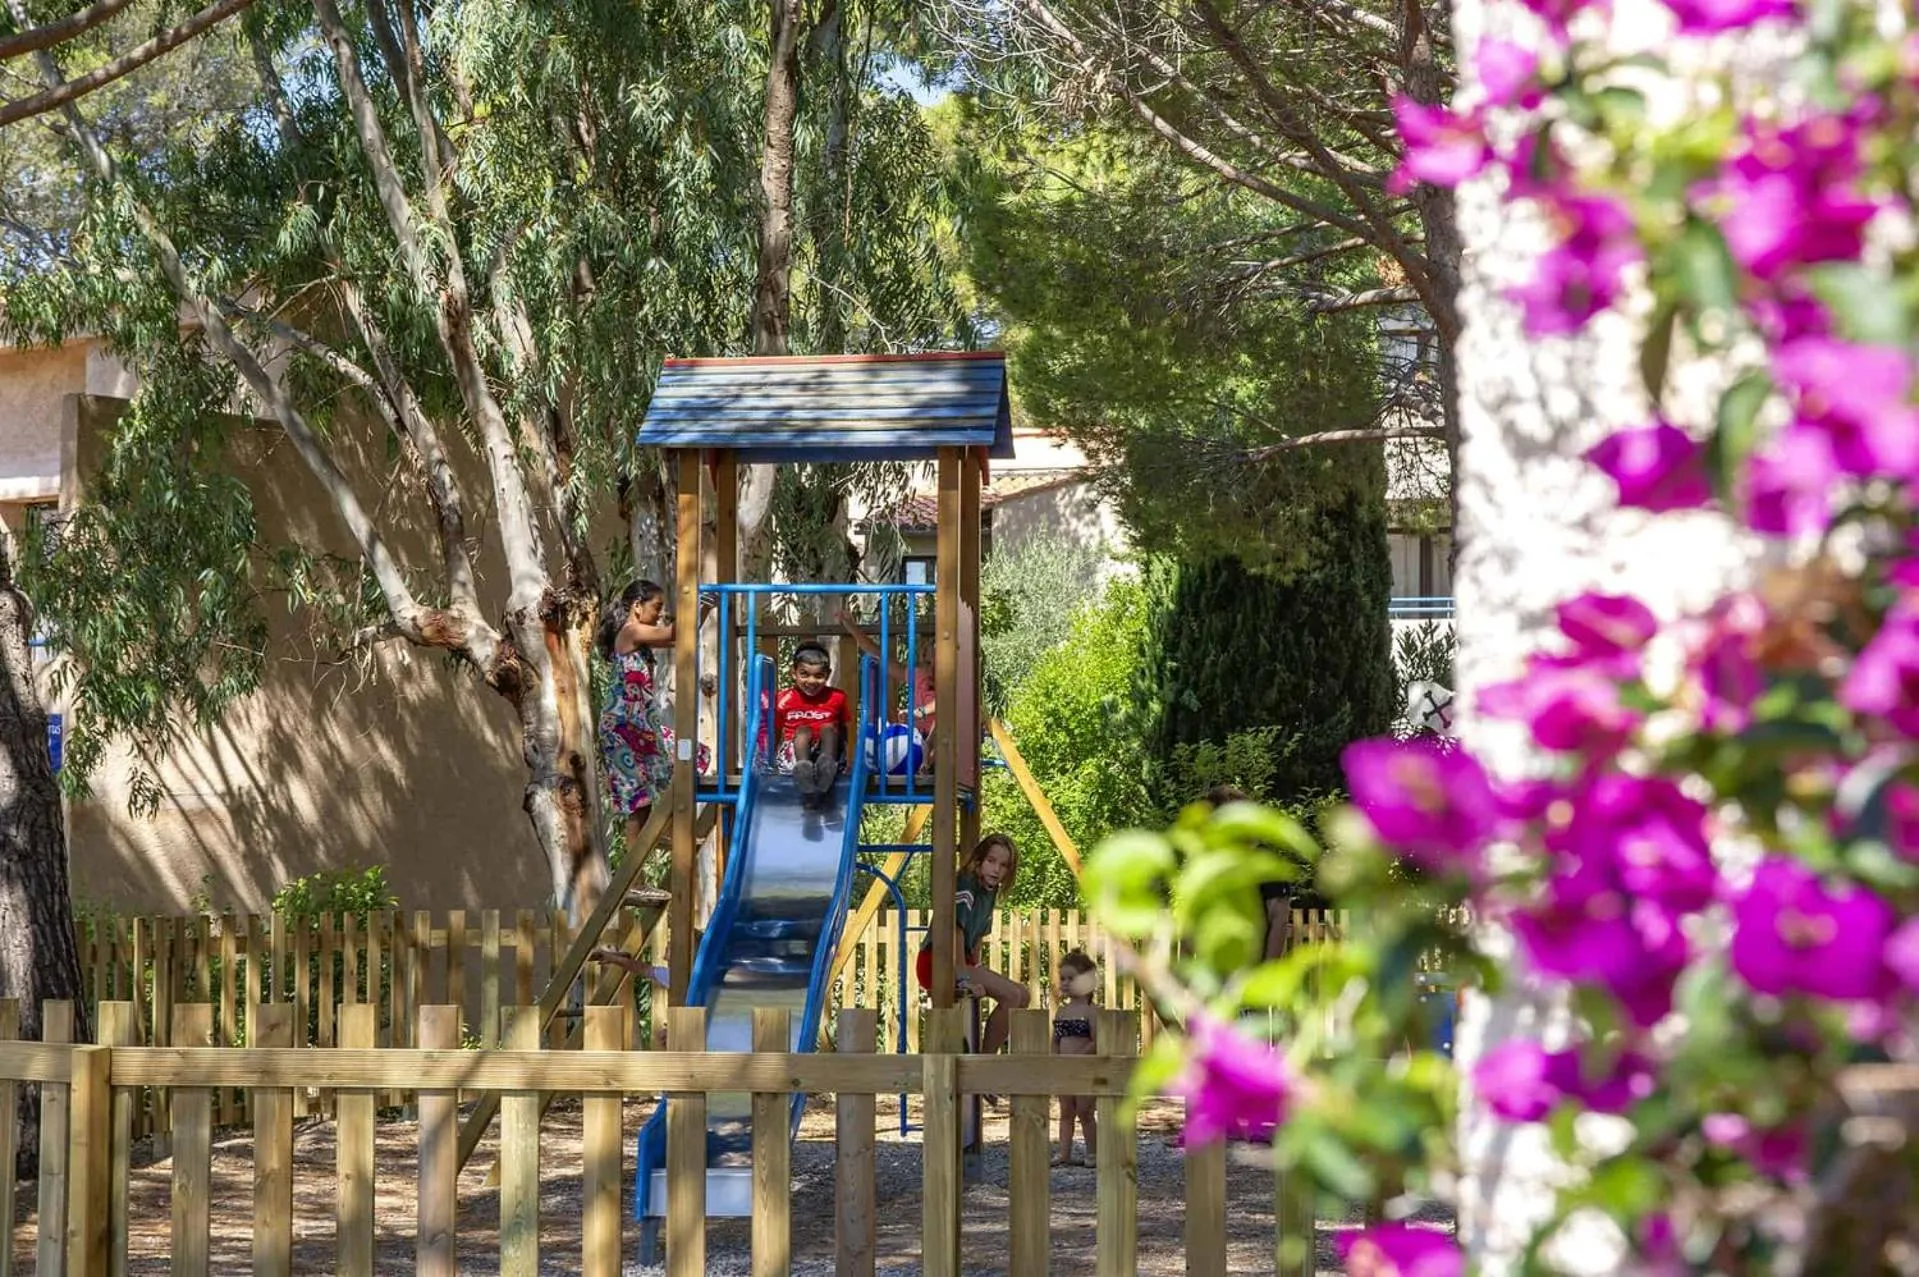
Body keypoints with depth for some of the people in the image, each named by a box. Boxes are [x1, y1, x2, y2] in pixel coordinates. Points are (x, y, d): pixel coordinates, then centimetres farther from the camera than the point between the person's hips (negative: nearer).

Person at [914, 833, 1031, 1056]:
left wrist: (977, 973, 10)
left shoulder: (990, 892, 11)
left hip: (962, 962, 10)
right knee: (1011, 995, -19)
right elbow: (955, 930, -25)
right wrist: (963, 978, -27)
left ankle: (988, 1056, 10)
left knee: (1022, 995, 9)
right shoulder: (965, 885, -17)